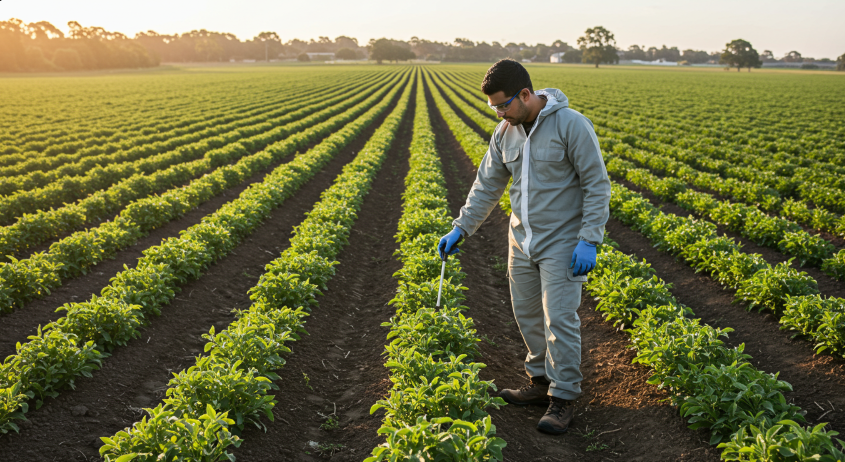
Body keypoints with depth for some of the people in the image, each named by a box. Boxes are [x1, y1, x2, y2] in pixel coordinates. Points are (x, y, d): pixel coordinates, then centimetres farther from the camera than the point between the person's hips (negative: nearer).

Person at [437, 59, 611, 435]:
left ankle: (563, 397, 9)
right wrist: (461, 228, 5)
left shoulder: (571, 125, -17)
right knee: (526, 314, 12)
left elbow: (597, 185, -14)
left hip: (562, 242, -6)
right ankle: (540, 382, 29)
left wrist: (590, 240, -19)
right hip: (522, 240, 7)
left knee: (559, 318, -5)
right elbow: (487, 185, 10)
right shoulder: (506, 131, 3)